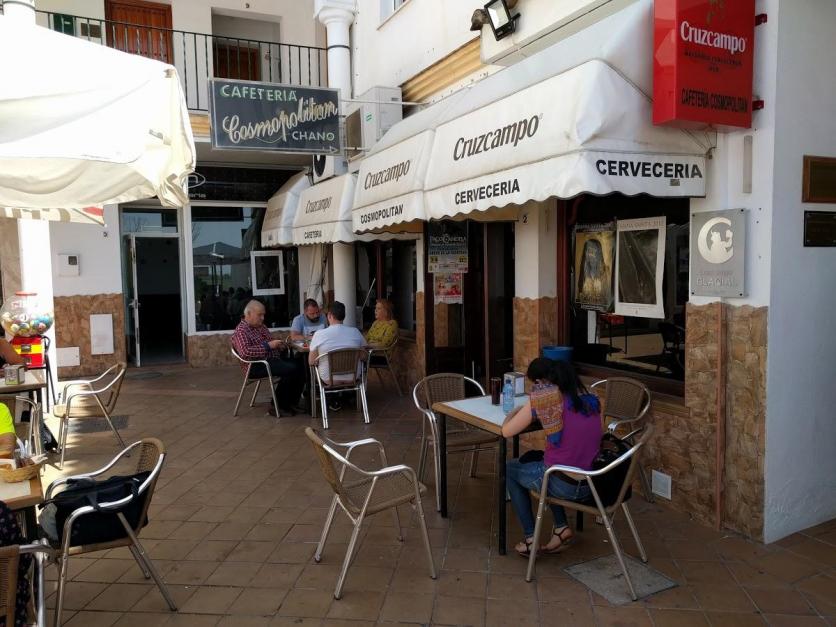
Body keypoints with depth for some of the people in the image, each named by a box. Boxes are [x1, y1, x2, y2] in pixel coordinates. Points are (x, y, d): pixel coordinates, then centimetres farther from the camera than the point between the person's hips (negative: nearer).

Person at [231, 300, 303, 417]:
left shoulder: (261, 326, 20)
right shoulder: (241, 331, -8)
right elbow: (245, 352, -23)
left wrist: (278, 345, 6)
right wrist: (268, 346, -22)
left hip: (272, 359, 9)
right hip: (256, 366, -9)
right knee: (290, 369, -27)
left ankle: (292, 403, -2)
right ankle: (278, 407, -15)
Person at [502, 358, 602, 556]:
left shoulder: (543, 397, -12)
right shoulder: (589, 398, 6)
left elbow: (507, 431, -5)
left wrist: (516, 412, 15)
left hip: (564, 485, -6)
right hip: (593, 484, 6)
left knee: (509, 469, 23)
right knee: (534, 458, 33)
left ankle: (531, 538, 22)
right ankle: (561, 528, 27)